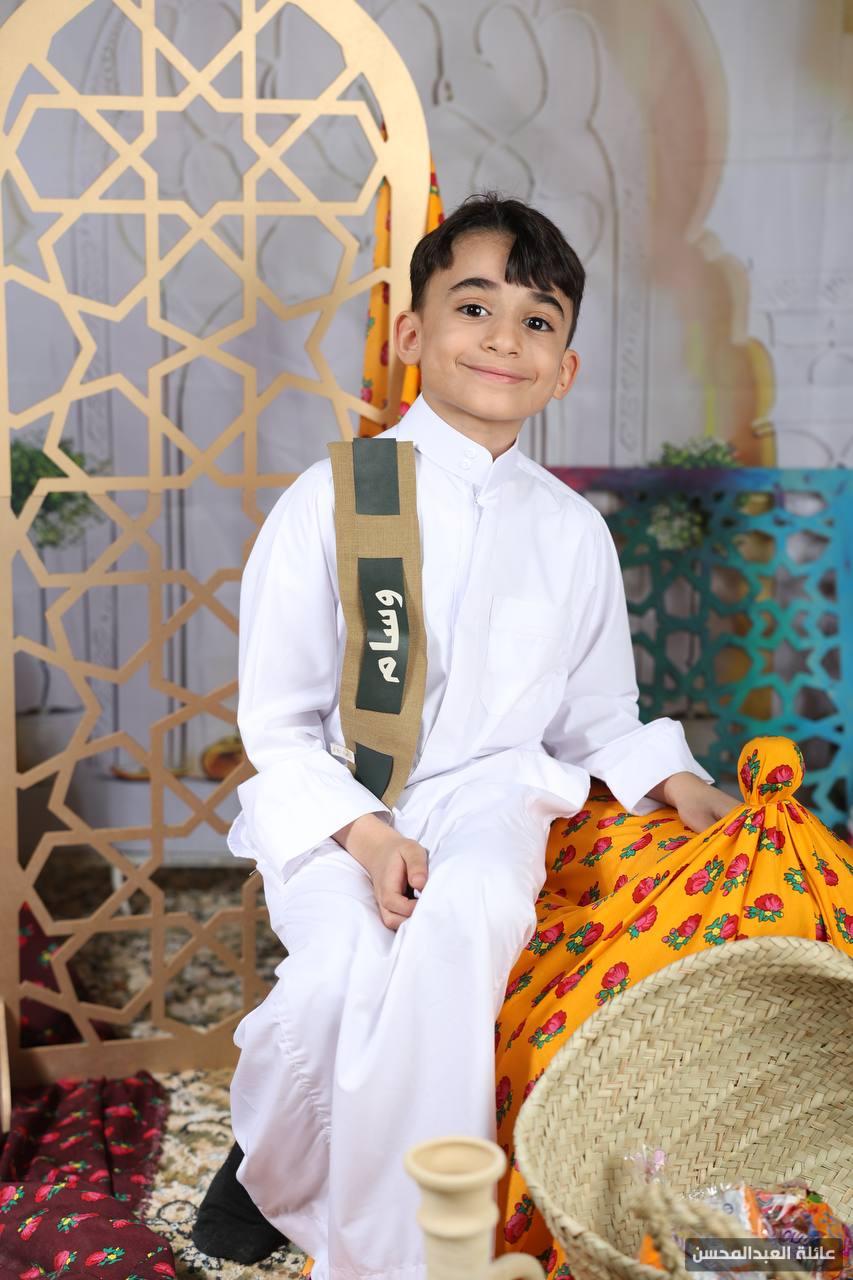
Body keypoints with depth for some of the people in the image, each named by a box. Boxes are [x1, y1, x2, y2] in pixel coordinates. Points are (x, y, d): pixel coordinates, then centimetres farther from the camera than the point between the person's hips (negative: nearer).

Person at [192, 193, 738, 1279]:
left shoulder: (572, 530, 8)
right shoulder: (333, 500, -3)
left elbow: (598, 718, 18)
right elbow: (276, 723, -1)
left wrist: (673, 781, -3)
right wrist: (364, 833, -16)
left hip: (491, 792, 2)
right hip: (335, 805, -1)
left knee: (461, 924, -33)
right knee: (342, 970, -30)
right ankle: (268, 1169, 7)